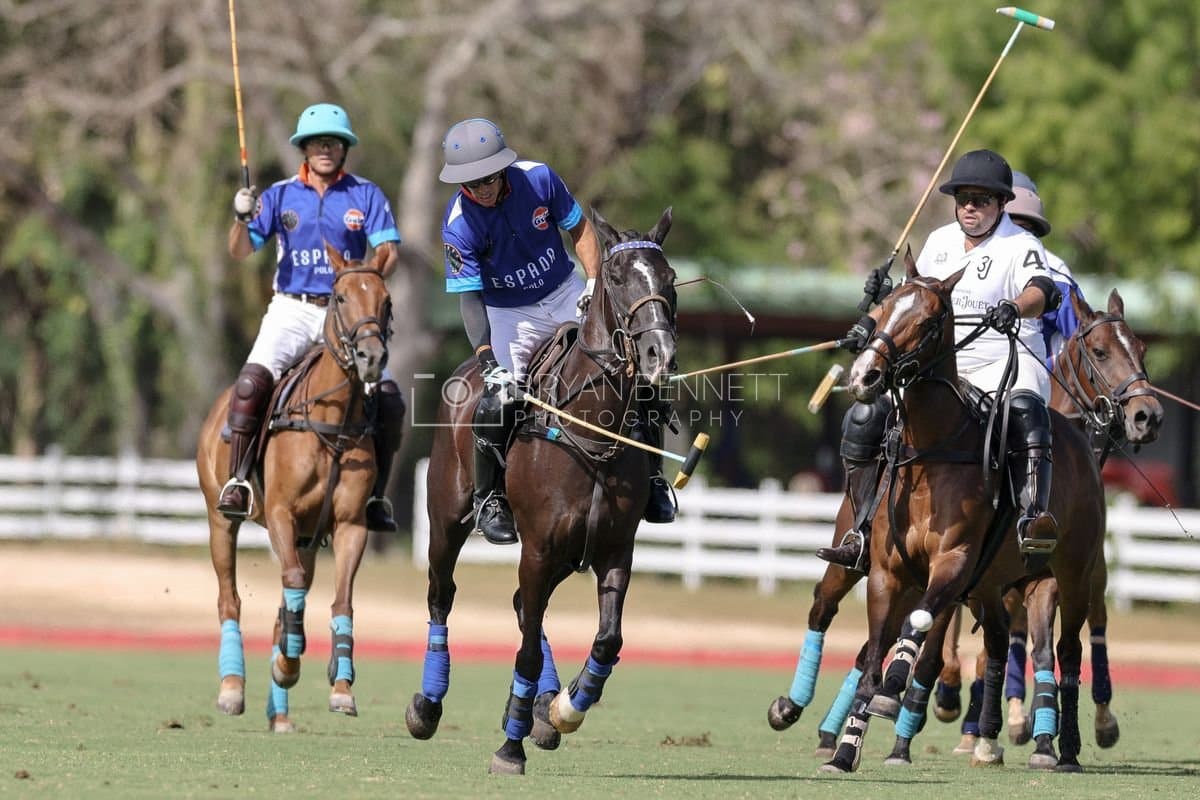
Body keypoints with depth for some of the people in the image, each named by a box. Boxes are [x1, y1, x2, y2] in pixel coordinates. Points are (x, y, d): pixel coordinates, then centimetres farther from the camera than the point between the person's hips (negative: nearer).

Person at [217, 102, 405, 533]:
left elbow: (388, 252, -4)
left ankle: (375, 495, -1)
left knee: (388, 397, -14)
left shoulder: (365, 196, 5)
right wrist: (242, 218, -19)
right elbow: (240, 251, 2)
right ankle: (237, 481, -22)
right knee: (253, 379, -26)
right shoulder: (281, 195, 7)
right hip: (292, 309, -1)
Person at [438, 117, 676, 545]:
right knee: (496, 403, -22)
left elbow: (580, 230, -1)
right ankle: (489, 499, 2)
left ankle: (651, 476, 8)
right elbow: (470, 297, -22)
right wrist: (488, 361, -32)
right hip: (509, 313, -3)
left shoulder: (538, 178, -17)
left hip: (566, 293, 3)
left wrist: (594, 283, -14)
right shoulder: (459, 226, -23)